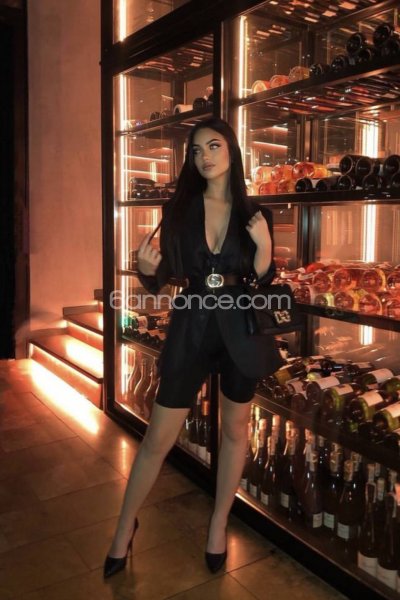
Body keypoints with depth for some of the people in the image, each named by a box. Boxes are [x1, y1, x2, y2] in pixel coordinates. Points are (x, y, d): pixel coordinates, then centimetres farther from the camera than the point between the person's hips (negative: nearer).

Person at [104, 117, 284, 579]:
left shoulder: (254, 213, 0)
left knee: (234, 430, 14)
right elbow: (159, 282, 1)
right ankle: (125, 526, 28)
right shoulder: (177, 210, 0)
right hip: (191, 329, 0)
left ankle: (219, 524, 35)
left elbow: (263, 282, 0)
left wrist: (264, 246, -18)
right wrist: (147, 269, -21)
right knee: (157, 438, 5)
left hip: (240, 330, 1)